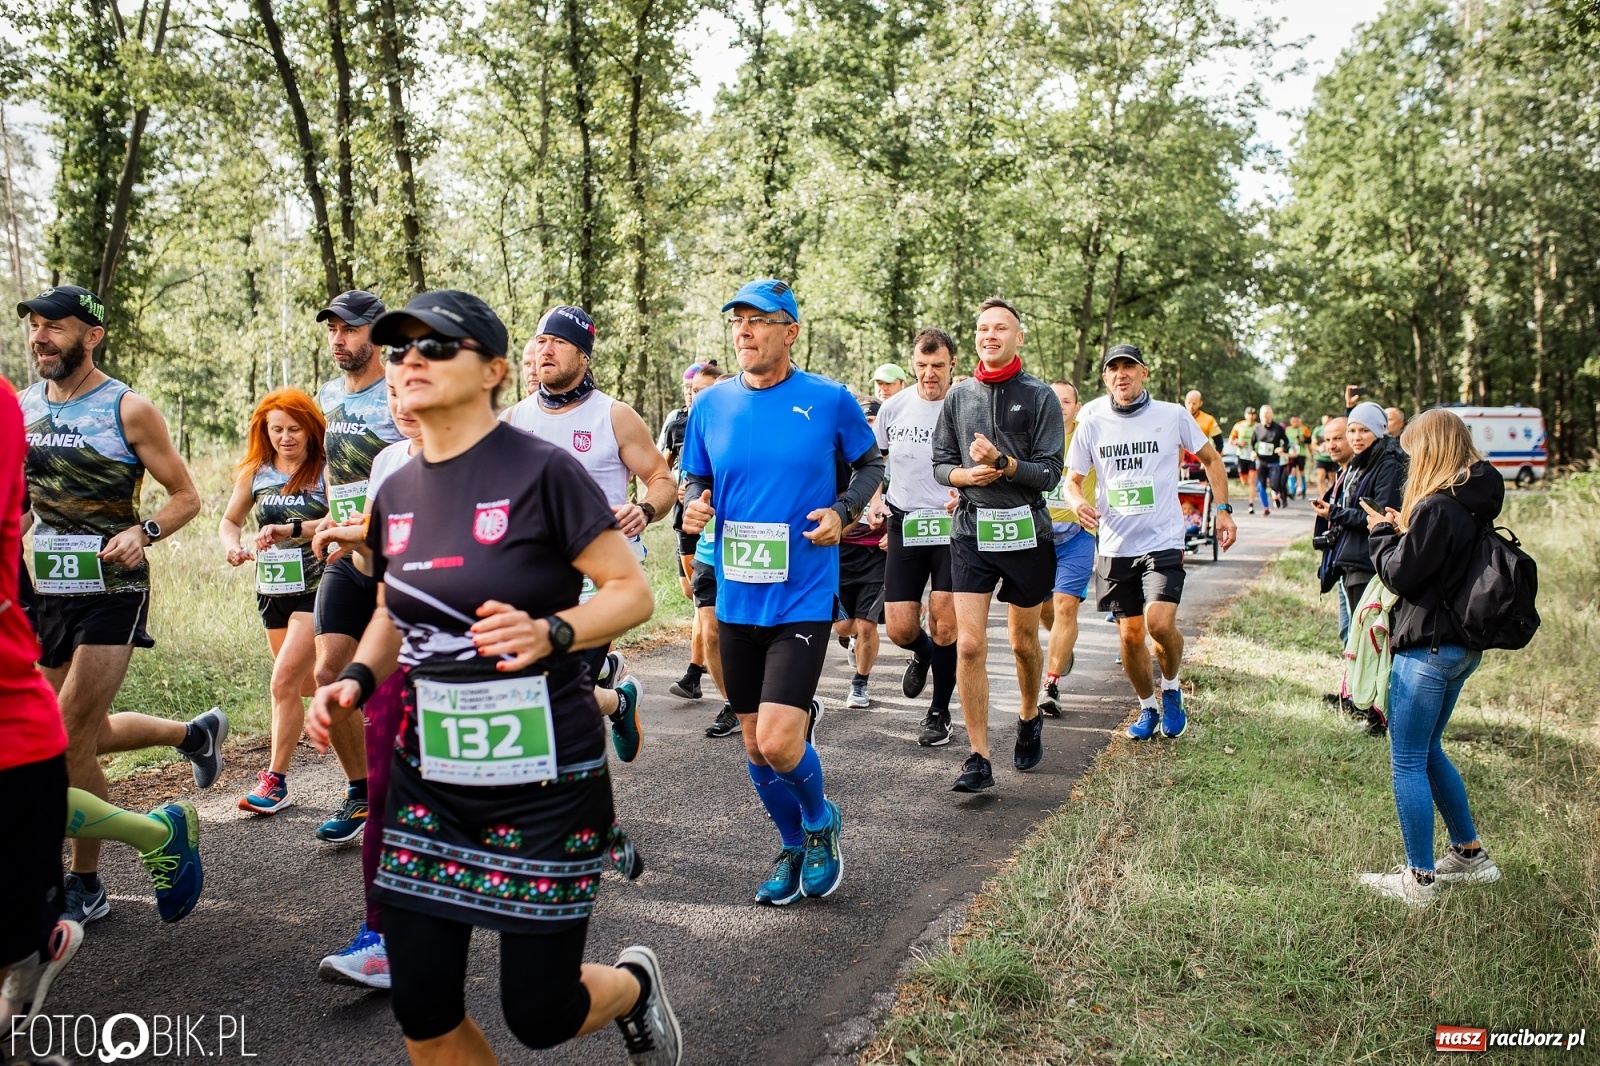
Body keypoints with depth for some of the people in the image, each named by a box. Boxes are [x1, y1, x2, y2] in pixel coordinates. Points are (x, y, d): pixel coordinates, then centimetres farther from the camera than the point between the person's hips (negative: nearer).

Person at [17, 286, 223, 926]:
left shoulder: (128, 410, -8)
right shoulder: (22, 407, 8)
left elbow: (186, 496, -4)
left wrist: (144, 532, -23)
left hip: (111, 592, -6)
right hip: (45, 591, 6)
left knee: (70, 740, -8)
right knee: (88, 734, 13)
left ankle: (84, 888, 8)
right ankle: (196, 734, 40)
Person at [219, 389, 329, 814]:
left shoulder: (325, 469, -8)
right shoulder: (255, 472, 7)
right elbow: (229, 520, 16)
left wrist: (289, 530, -35)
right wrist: (231, 547, -6)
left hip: (315, 587, -6)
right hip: (271, 588, 6)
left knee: (285, 682, -12)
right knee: (306, 684, 15)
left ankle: (276, 780, -3)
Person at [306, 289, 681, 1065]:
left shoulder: (540, 471, -13)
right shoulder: (397, 491, 6)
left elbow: (632, 590, -12)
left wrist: (550, 633, -29)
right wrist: (356, 680, 2)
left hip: (543, 782, -5)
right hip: (428, 778, 6)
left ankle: (633, 986, 40)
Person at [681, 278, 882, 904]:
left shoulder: (830, 400, -6)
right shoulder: (711, 405, 3)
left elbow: (870, 464, 9)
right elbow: (696, 480, 14)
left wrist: (842, 511, -9)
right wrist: (694, 506, -8)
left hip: (803, 598, -4)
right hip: (735, 598, 4)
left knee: (776, 742, -14)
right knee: (754, 745, 13)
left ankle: (820, 821, 20)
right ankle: (794, 847, 38)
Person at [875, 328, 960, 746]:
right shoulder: (894, 407, 3)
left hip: (953, 526, -3)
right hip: (905, 526, 3)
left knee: (945, 620, -7)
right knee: (900, 629, 0)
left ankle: (939, 712, 13)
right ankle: (923, 653, 38)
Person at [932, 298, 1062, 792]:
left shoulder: (1040, 396, -1)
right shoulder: (959, 396, 7)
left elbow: (1049, 472, -7)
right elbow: (940, 463, 10)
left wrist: (1003, 463, -22)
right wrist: (966, 475, -11)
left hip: (1026, 532, -1)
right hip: (971, 531, 1)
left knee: (1024, 642, 14)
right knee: (969, 646, -8)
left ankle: (1029, 718, 42)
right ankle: (979, 759, -1)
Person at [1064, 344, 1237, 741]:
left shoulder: (1172, 415, -1)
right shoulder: (1092, 423, 2)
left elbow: (1211, 458, 12)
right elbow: (1073, 480, 8)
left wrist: (1222, 509, 4)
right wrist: (1078, 504, -15)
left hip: (1163, 541, -2)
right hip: (1115, 545, 2)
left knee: (1159, 623, -19)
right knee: (1130, 634, 7)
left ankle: (1171, 688, 12)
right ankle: (1147, 707, 30)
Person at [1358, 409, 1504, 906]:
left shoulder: (1436, 508, -21)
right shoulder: (1476, 504, 8)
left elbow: (1400, 574, -16)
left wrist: (1381, 532, 0)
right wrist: (1403, 531, 6)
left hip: (1427, 647, -9)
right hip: (1461, 645, 10)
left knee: (1408, 762, 1)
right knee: (1428, 752, 23)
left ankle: (1419, 880, 8)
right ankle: (1470, 855, 31)